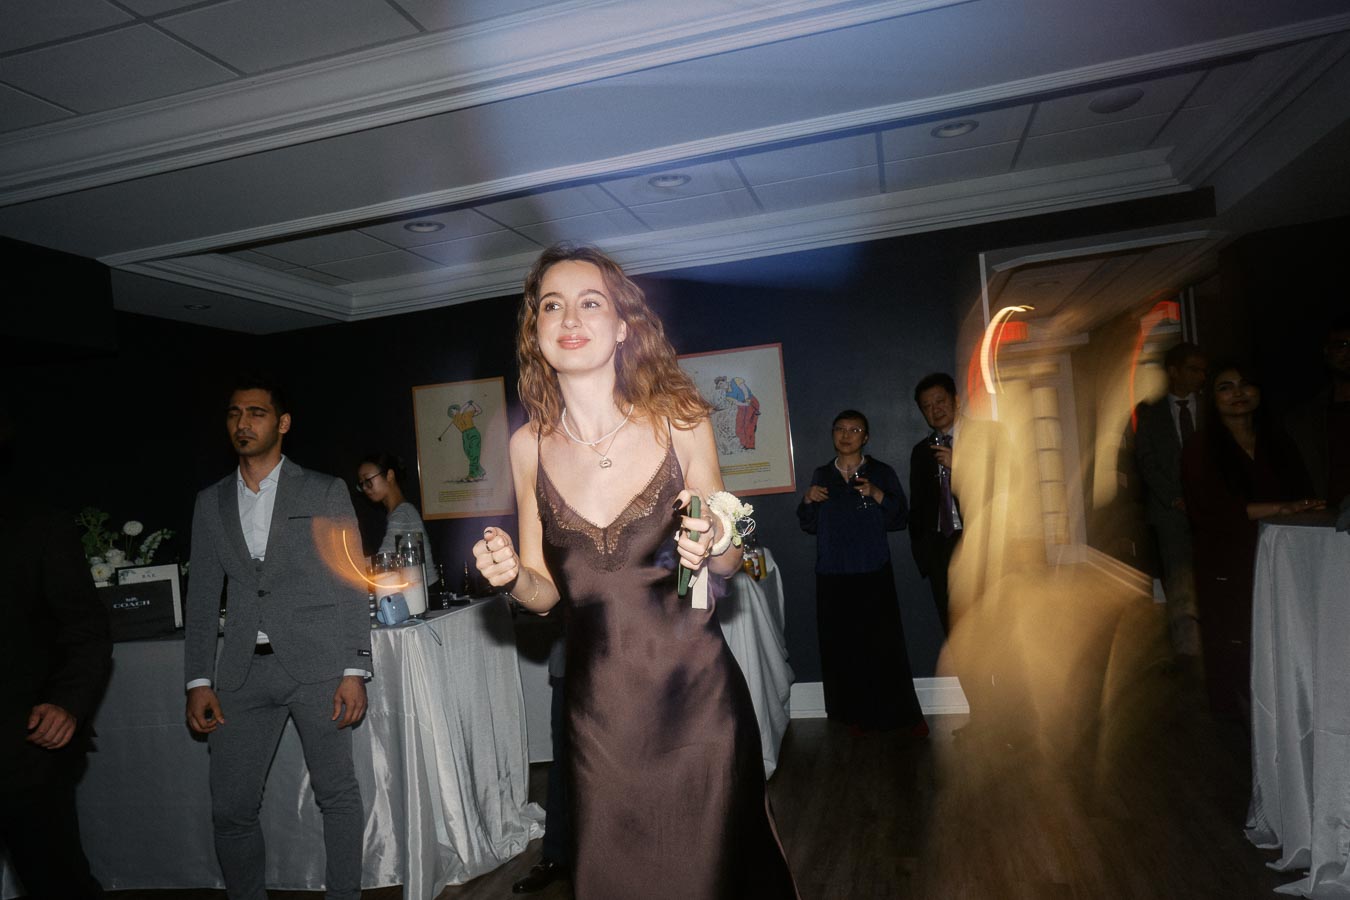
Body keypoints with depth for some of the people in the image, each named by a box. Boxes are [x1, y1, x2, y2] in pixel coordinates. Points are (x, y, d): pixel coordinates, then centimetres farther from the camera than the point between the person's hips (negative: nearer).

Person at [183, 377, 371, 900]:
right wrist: (199, 682, 6)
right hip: (244, 672, 3)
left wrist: (354, 670, -7)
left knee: (337, 794, 4)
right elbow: (203, 596, 12)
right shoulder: (211, 503, 13)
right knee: (231, 809, 6)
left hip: (316, 664, -3)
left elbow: (351, 585, -1)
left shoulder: (325, 492, 2)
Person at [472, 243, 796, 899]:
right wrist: (511, 576, -13)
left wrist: (713, 551, -17)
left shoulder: (680, 423, -7)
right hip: (596, 704, 2)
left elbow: (727, 562, 5)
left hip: (694, 695, -1)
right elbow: (544, 591, 7)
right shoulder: (528, 446, -2)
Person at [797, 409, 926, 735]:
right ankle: (860, 714, 18)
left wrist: (876, 494, -15)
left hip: (874, 573, -2)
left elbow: (900, 518, -1)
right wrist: (807, 500, -4)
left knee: (885, 645, -4)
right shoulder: (821, 476, 12)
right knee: (844, 647, 3)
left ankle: (905, 714, 11)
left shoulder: (882, 473, 4)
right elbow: (810, 526, 14)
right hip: (833, 576, 2)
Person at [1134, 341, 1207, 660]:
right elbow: (1146, 461, 4)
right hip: (1170, 508, -1)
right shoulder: (1150, 413, 11)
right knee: (1178, 575, -8)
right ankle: (1186, 643, -6)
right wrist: (1174, 498, -5)